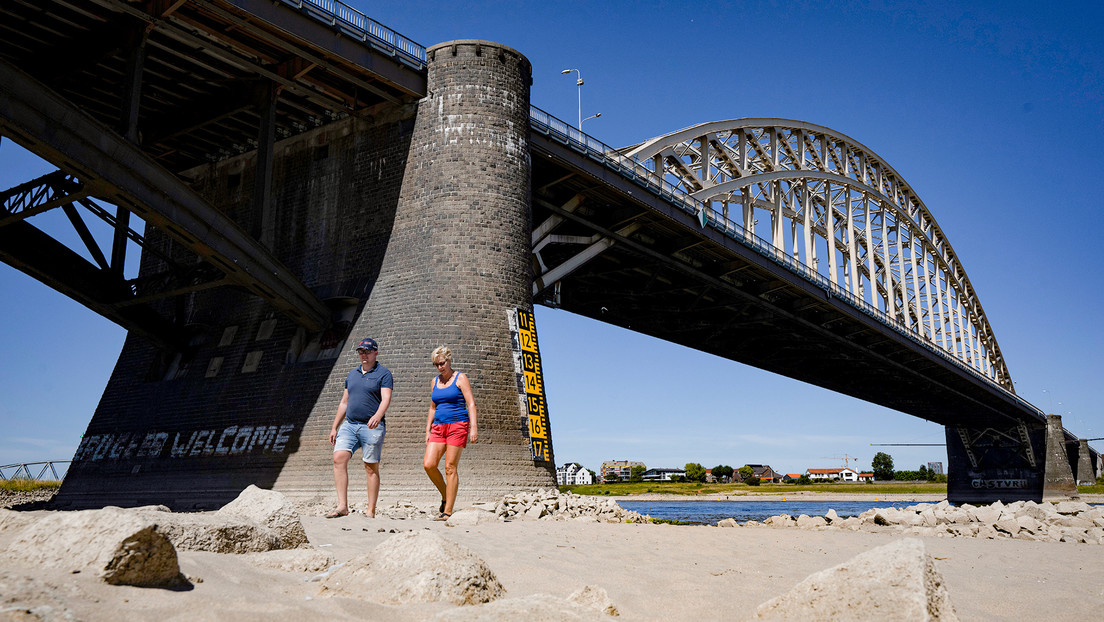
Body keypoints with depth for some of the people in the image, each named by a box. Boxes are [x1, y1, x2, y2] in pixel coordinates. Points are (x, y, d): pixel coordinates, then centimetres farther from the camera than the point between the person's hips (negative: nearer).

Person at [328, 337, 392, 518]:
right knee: (339, 458, -13)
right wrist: (334, 427, 17)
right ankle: (342, 506, -12)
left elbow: (386, 399, -15)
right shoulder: (352, 374, 17)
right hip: (349, 425, 5)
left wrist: (377, 416, -34)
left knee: (371, 468, -1)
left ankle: (370, 511, 5)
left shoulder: (383, 374, -1)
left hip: (372, 427, -5)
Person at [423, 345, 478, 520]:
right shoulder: (435, 381, 16)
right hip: (439, 427, 6)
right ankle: (445, 496, 14)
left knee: (450, 468, -8)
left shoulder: (460, 378, 0)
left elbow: (471, 404, -7)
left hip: (458, 425, -5)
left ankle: (448, 511, -3)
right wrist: (428, 430, 15)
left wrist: (473, 427, -17)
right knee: (428, 465, -9)